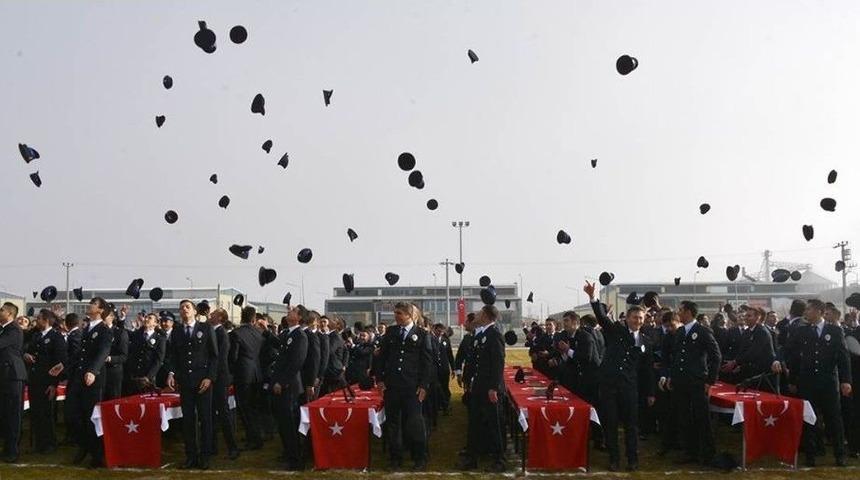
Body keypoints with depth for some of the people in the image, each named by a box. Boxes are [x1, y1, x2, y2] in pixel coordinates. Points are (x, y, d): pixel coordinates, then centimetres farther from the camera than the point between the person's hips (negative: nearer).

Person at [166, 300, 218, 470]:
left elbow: (214, 355, -1)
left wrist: (209, 377, -9)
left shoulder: (206, 328, 1)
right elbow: (172, 356, 11)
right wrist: (171, 373, -7)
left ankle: (205, 456, 9)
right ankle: (191, 456, 11)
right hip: (184, 381, 3)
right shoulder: (175, 332, 11)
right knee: (187, 419, 4)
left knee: (205, 418, 1)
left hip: (203, 379, -3)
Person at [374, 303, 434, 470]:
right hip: (391, 385, 3)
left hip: (412, 386, -3)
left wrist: (424, 385, -7)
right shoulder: (390, 332, 9)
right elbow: (382, 356, 11)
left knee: (414, 422, -4)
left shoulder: (421, 334, 0)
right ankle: (395, 458, 20)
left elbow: (427, 362, -1)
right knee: (393, 422, 9)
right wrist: (380, 379, 3)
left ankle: (420, 458, 11)